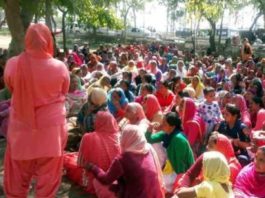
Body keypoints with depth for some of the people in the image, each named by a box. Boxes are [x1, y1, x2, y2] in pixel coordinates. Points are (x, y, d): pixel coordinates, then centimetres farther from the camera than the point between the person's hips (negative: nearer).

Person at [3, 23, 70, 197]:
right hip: (51, 129, -1)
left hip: (21, 129, 2)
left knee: (17, 177, 19)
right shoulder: (59, 67, -15)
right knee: (48, 176, 15)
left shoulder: (12, 64, -12)